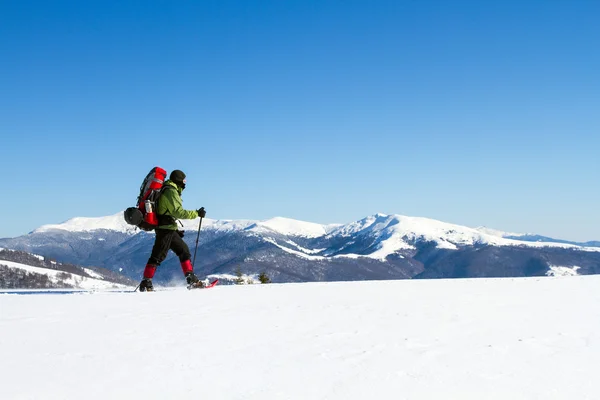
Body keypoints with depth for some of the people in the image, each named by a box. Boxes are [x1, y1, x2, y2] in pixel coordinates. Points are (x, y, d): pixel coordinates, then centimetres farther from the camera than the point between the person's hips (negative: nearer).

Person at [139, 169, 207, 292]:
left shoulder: (167, 190, 19)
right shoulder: (171, 191, -13)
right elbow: (178, 212, -23)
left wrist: (176, 230, 24)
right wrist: (196, 213, -17)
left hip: (170, 229, 11)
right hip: (165, 229, -11)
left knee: (184, 250, 12)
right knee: (158, 256, -10)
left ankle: (191, 279, 12)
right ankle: (146, 283, -8)